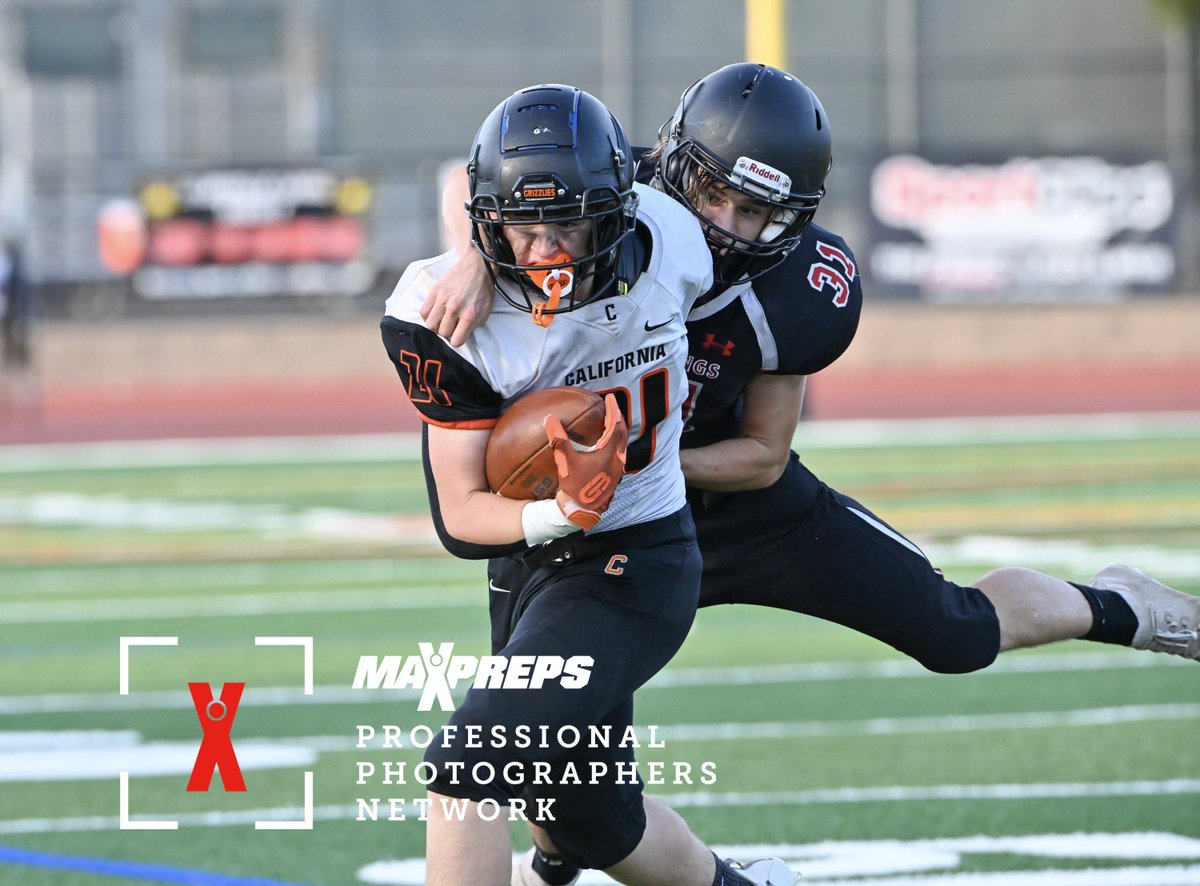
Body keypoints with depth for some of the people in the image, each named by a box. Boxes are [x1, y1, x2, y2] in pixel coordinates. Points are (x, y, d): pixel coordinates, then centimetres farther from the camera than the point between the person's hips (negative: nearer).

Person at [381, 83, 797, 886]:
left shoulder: (667, 245, -16)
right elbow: (462, 519, -18)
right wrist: (563, 513, -36)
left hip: (636, 564, -3)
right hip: (540, 558, 3)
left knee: (466, 771, -20)